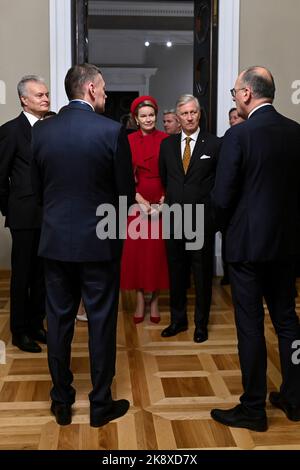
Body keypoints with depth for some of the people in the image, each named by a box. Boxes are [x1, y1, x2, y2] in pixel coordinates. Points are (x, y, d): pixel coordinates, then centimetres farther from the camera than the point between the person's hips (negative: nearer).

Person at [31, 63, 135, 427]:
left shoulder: (41, 131, 0)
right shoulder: (112, 131, -11)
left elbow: (38, 188, 7)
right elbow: (126, 193, -6)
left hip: (55, 240, 4)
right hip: (99, 241, -3)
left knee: (59, 320, 13)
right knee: (101, 322, 8)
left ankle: (62, 403, 25)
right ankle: (101, 404, 19)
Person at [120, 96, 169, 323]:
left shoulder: (166, 140, 0)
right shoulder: (129, 141, 3)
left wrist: (163, 200, -12)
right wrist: (140, 200, -11)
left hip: (161, 202, -1)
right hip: (136, 202, 1)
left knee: (158, 250, 3)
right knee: (136, 250, 2)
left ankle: (155, 300, 14)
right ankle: (140, 300, 11)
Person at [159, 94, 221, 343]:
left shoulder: (214, 144, -3)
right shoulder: (167, 144, 7)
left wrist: (212, 205, -2)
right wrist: (170, 199, 9)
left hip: (202, 219, -3)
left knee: (202, 273, 7)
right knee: (176, 271, 12)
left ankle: (201, 323, 22)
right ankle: (178, 319, 27)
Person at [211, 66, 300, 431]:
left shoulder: (239, 134, -15)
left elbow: (222, 197, -14)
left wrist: (230, 226, 5)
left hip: (248, 241, -6)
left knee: (250, 325, 3)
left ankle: (253, 409, 14)